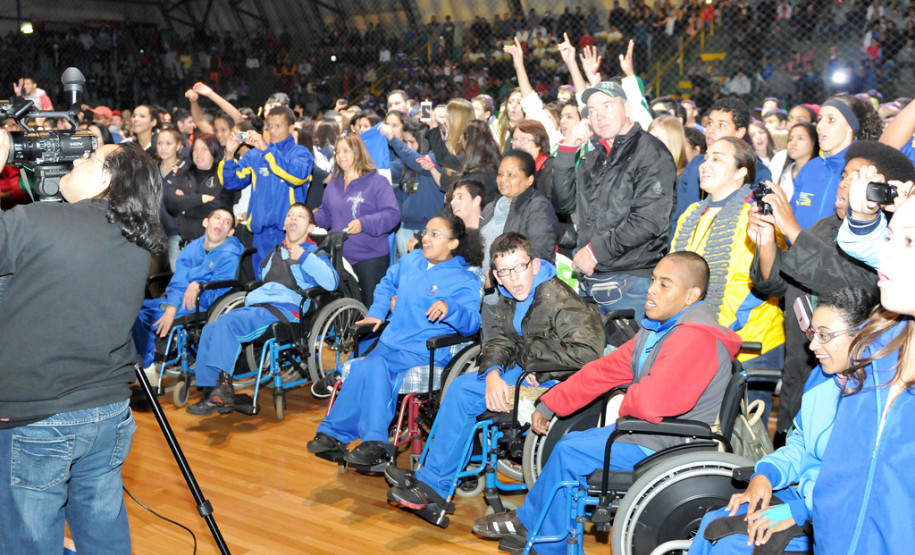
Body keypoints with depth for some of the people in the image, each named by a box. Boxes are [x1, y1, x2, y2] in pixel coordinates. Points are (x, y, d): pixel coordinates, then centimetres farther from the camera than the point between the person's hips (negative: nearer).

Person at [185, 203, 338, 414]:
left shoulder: (314, 254, 10)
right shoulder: (276, 251, 32)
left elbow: (332, 282, -11)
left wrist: (304, 258, -13)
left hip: (284, 310, -8)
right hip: (255, 306, 8)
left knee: (227, 322, -29)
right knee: (209, 330, -12)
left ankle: (223, 389, -30)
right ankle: (211, 392, -13)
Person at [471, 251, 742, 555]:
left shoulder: (696, 338, -26)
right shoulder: (658, 329, 7)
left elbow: (651, 402, -36)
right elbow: (605, 369, 11)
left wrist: (625, 405, -11)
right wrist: (549, 403, 14)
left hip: (665, 448, -10)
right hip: (644, 430, 10)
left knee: (569, 453, -9)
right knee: (568, 441, 16)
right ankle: (526, 522, 29)